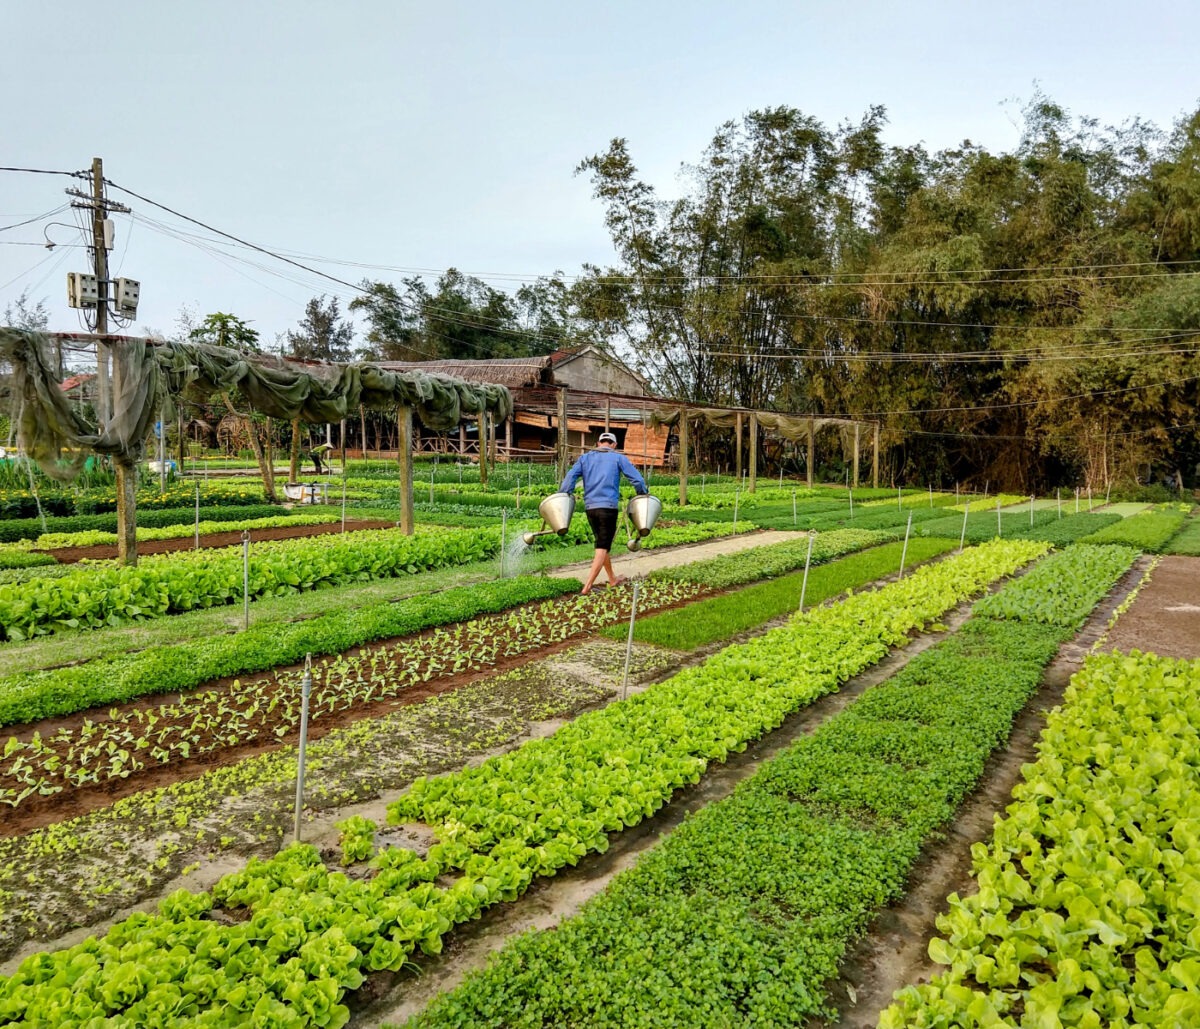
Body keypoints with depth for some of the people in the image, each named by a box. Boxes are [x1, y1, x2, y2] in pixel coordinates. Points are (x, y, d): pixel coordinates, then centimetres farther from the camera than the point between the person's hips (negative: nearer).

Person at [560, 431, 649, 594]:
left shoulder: (585, 457, 14)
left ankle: (612, 579, 33)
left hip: (589, 507, 5)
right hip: (608, 507, -5)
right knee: (602, 548, -5)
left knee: (602, 544, 20)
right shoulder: (618, 458, 5)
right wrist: (643, 496, 16)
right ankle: (587, 587, -14)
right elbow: (637, 479, 1)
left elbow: (570, 478, 2)